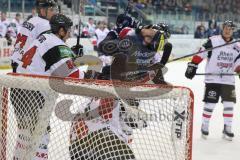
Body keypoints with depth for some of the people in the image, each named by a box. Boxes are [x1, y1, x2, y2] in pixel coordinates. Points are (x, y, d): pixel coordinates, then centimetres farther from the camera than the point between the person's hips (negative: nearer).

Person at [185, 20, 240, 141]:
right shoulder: (213, 41, -8)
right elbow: (200, 54, -9)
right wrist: (192, 66, -14)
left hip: (228, 80, 4)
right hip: (212, 78, -4)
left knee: (229, 104, 2)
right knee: (210, 103, -2)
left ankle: (227, 128, 13)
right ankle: (204, 126, 14)